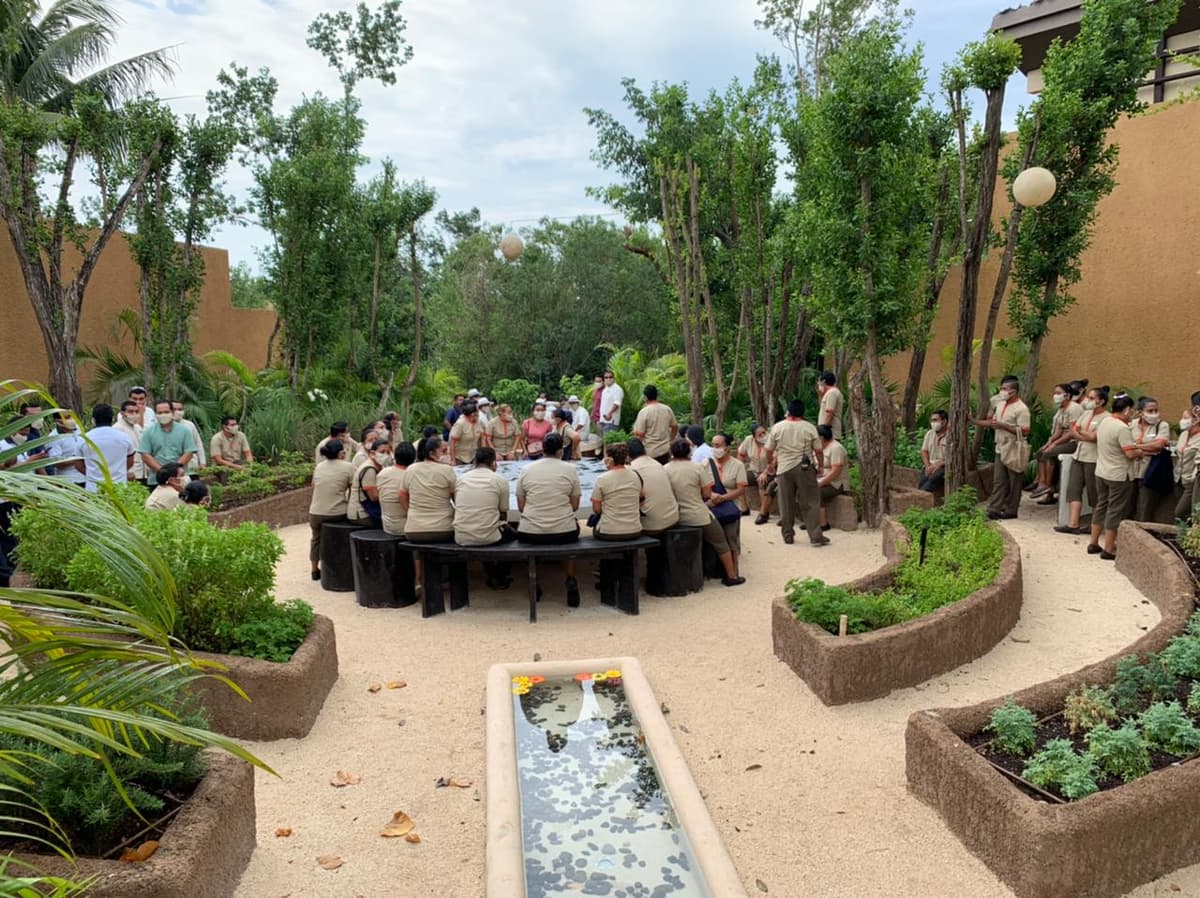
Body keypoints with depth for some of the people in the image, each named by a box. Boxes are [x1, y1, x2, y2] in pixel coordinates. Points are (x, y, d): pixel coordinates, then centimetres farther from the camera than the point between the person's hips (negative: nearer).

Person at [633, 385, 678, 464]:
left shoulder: (644, 412, -14)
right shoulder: (667, 409, 2)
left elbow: (639, 434, -16)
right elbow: (675, 427, 11)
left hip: (649, 452, -5)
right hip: (665, 450, 5)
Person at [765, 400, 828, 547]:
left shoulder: (777, 427, -1)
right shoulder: (810, 427, -4)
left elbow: (769, 450, 4)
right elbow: (818, 450, -1)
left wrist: (770, 463, 22)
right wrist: (821, 464, 16)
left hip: (784, 469, 1)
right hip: (805, 469, -1)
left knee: (786, 504, 10)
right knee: (811, 503, 3)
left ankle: (788, 536, 16)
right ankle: (816, 537, 0)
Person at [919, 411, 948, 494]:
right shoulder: (929, 433, 16)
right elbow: (924, 451, 15)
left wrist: (939, 464, -19)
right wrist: (928, 466, -3)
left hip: (944, 466, -5)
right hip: (930, 465, 5)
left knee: (933, 479, -35)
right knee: (922, 482, -27)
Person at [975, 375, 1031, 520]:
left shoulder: (1021, 408, -14)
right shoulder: (1000, 404, 11)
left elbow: (1024, 431, -20)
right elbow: (992, 422, 19)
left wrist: (1003, 425, -22)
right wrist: (974, 422, 7)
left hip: (1013, 451, -7)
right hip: (1000, 449, 7)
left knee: (1014, 483, 4)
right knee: (998, 481, 4)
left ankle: (1011, 510, 11)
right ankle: (994, 509, 3)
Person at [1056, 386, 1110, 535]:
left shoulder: (1106, 418, -10)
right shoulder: (1086, 413, 14)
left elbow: (1093, 437, -17)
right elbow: (1073, 432, 9)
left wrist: (1080, 432, -2)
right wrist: (1086, 437, -8)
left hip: (1093, 460, -7)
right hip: (1078, 456, 8)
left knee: (1094, 494, 2)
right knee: (1073, 489, 1)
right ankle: (1073, 524, -1)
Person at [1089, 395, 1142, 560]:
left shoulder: (1104, 422, 4)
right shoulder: (1122, 428, -21)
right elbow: (1130, 453, -23)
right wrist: (1140, 452, 0)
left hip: (1101, 472, 8)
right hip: (1119, 476, -8)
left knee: (1101, 506, 16)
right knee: (1115, 511, 0)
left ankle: (1093, 544, 22)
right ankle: (1109, 549, 4)